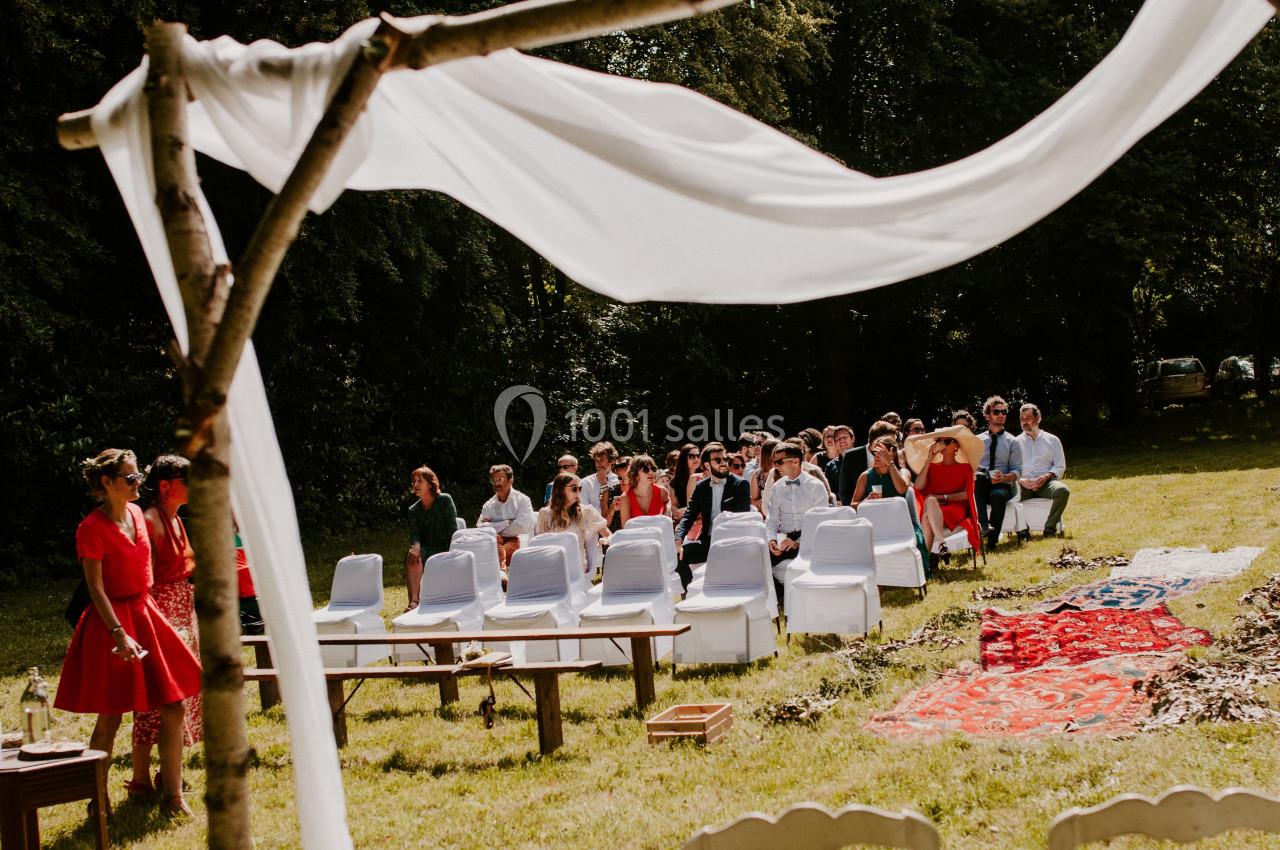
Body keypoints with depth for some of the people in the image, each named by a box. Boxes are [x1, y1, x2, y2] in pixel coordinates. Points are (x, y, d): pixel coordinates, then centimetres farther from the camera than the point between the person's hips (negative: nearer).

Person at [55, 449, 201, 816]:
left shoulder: (136, 514, 8)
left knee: (173, 706, 3)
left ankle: (174, 796, 11)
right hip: (112, 621, -7)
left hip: (146, 614, 7)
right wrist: (119, 633, -24)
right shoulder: (91, 529, -13)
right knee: (110, 719, 0)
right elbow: (95, 589, -16)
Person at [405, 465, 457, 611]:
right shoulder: (414, 510, 8)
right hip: (426, 550, 2)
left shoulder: (445, 500, -1)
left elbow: (453, 530, -6)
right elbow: (414, 535, -5)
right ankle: (413, 601, -42)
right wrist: (415, 547, -29)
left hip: (444, 548, -2)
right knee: (411, 555, -31)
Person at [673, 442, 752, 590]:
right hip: (707, 541, 4)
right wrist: (678, 540, -14)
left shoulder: (740, 485, 0)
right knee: (677, 553, -17)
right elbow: (689, 516, 5)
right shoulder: (701, 487, 12)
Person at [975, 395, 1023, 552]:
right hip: (980, 486, 1)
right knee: (979, 476, -36)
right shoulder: (977, 440, 16)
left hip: (1002, 486, -1)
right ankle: (984, 523, -44)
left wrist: (1004, 477, -16)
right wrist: (975, 470, -15)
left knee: (999, 495, -38)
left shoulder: (1012, 442, 12)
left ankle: (992, 541, -32)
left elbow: (1017, 471, 6)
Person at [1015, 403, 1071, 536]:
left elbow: (1060, 467, 12)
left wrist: (1046, 476, -8)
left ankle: (1050, 529, -22)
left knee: (1063, 490, -34)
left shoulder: (1052, 440, 18)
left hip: (1045, 483, 0)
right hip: (1022, 484, 0)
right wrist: (1019, 480, -12)